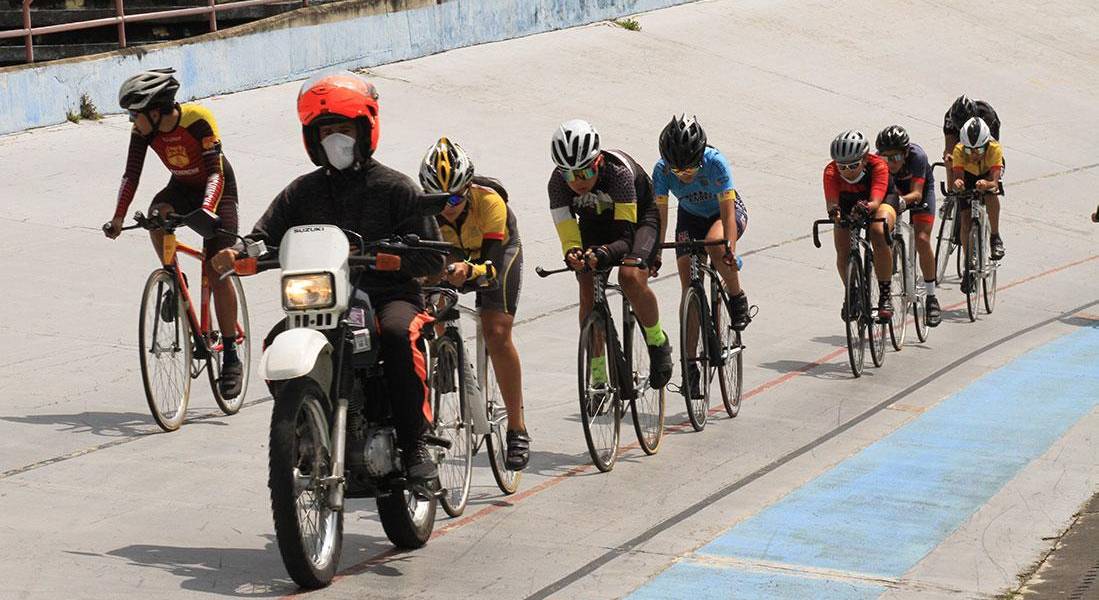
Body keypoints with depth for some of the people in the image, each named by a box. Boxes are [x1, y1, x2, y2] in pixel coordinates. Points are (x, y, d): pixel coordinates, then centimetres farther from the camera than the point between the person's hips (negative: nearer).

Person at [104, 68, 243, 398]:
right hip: (182, 188, 5)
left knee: (216, 271, -14)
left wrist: (206, 210, -49)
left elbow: (216, 174, -34)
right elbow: (131, 175, -15)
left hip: (218, 190, -4)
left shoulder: (199, 120, -30)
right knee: (156, 215, -31)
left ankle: (231, 357, -8)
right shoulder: (143, 130, -16)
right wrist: (118, 218, -27)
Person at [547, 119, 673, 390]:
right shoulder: (557, 183, -29)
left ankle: (658, 343, -5)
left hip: (637, 217, -4)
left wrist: (604, 253, -61)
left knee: (631, 276, -30)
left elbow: (626, 237, -40)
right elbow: (570, 240, -30)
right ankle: (598, 379, 1)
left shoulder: (617, 171, -39)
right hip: (594, 222, 4)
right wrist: (573, 256, -54)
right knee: (588, 294, -11)